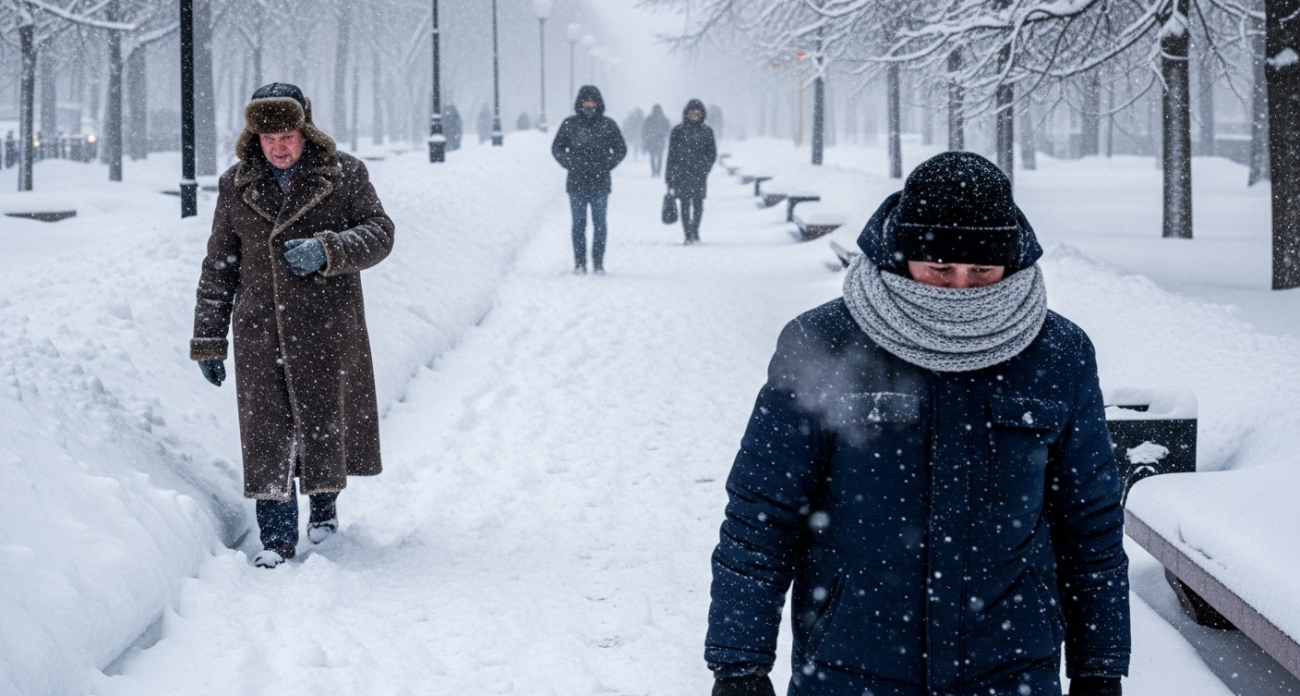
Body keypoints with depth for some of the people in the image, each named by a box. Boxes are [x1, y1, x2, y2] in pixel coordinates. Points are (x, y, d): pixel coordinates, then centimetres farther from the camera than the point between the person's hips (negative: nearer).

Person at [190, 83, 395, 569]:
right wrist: (208, 340, 9)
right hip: (261, 328, 1)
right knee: (267, 429, -4)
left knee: (326, 416, 8)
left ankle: (325, 503, 35)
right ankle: (277, 537, 1)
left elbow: (379, 233, -4)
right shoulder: (236, 186, 6)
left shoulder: (344, 175, 0)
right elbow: (218, 267, 11)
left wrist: (327, 249, -22)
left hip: (328, 325, -1)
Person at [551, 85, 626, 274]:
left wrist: (607, 165, 1)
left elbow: (621, 150, 11)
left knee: (599, 224, 1)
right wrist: (570, 164, 2)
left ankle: (598, 263, 7)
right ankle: (579, 263, 5)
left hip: (600, 184, 0)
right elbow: (556, 148, 13)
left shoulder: (608, 125, 4)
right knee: (579, 224, 2)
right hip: (576, 183, 0)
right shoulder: (570, 124, 4)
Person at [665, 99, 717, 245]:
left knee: (698, 204, 0)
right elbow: (672, 154, 4)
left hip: (699, 174, 1)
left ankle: (695, 231, 19)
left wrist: (705, 167, -6)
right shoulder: (678, 130, 4)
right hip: (682, 174, -1)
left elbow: (712, 153, 10)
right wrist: (670, 177, 0)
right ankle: (688, 235, 1)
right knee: (685, 204, -3)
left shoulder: (707, 131, 8)